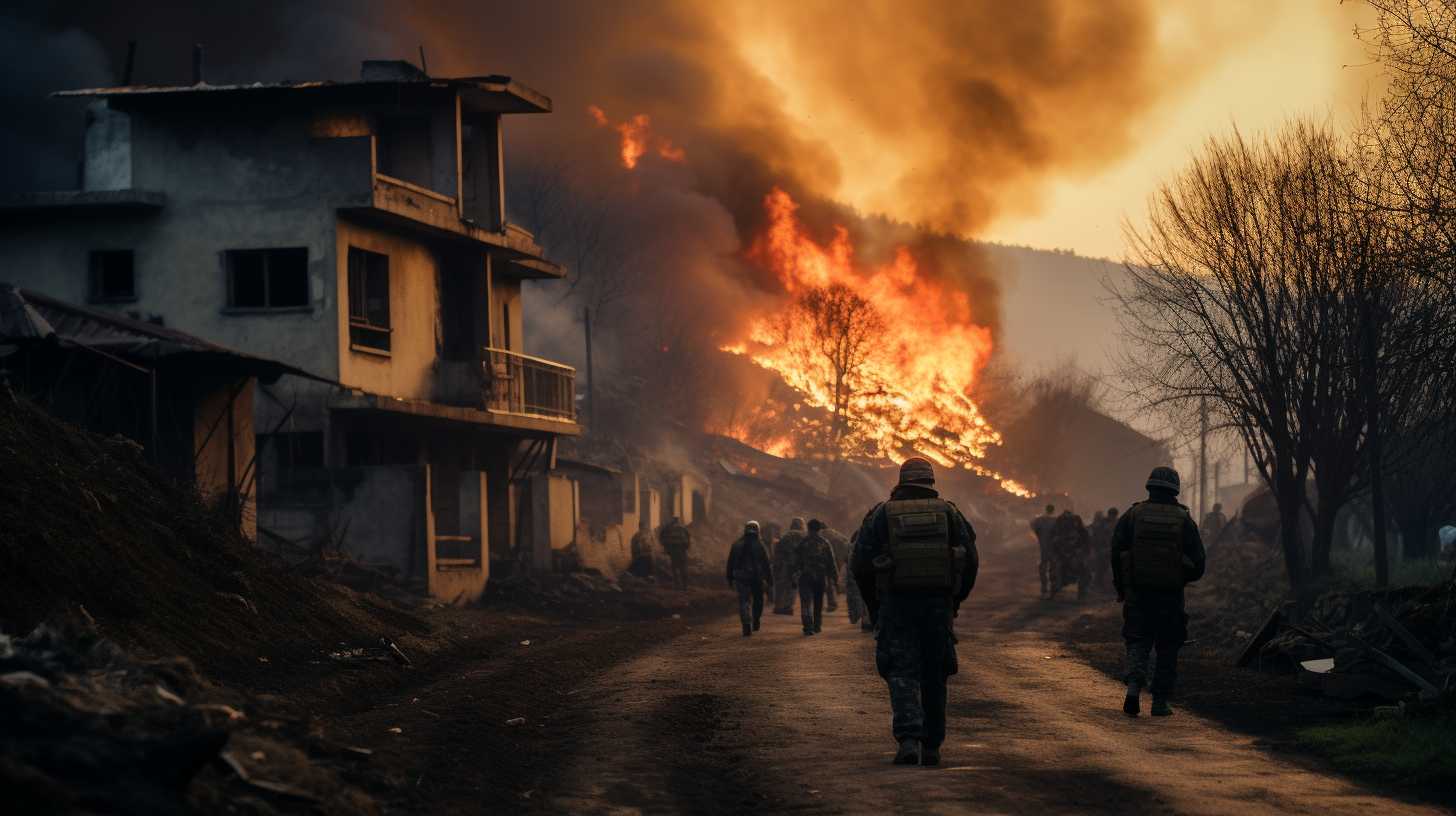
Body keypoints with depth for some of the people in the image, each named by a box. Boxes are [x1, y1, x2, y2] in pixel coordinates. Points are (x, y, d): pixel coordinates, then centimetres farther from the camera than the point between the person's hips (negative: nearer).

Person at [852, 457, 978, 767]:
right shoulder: (948, 512, 8)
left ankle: (909, 739, -19)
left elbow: (860, 564, 1)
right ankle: (932, 747, 15)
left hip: (896, 603, -2)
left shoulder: (881, 514, 4)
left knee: (902, 674, -1)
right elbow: (971, 560, 5)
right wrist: (955, 600, 16)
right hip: (939, 604, 2)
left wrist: (875, 607, 13)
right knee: (934, 676, 12)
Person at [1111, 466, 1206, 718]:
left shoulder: (1132, 516, 0)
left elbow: (1116, 553, -3)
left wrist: (1121, 588, 9)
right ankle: (1160, 702, 10)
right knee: (1167, 649, 10)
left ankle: (1134, 686, -16)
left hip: (1137, 592, 0)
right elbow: (1198, 561, -1)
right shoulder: (1184, 520, -1)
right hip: (1171, 594, 0)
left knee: (1138, 643, 8)